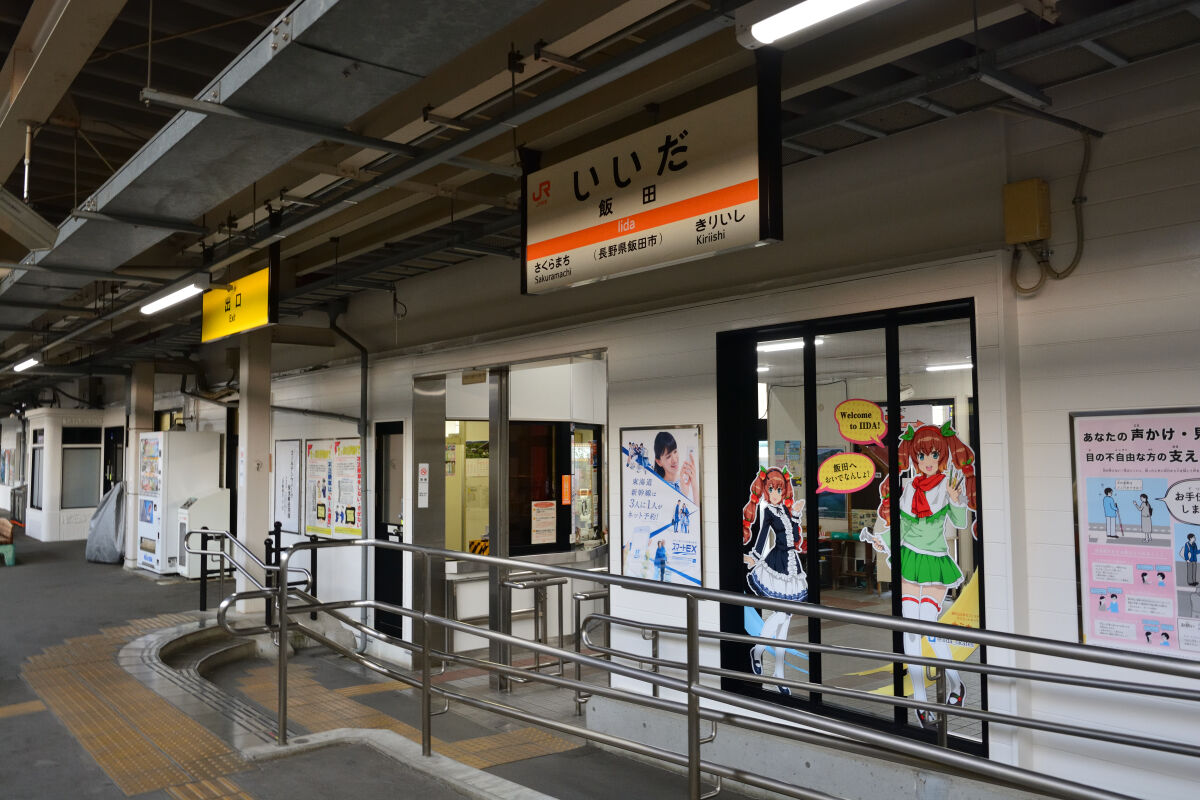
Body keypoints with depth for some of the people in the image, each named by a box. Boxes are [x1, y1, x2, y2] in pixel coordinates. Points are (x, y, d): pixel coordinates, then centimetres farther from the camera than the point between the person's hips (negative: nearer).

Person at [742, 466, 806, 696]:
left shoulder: (785, 509, 13)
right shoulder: (767, 511, -5)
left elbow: (795, 538, 15)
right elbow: (761, 536, -16)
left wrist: (796, 515, 14)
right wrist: (753, 558, -26)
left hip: (791, 563, 6)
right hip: (775, 564, -6)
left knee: (785, 616, 6)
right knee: (780, 613, -15)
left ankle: (779, 671, 12)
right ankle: (758, 651, 11)